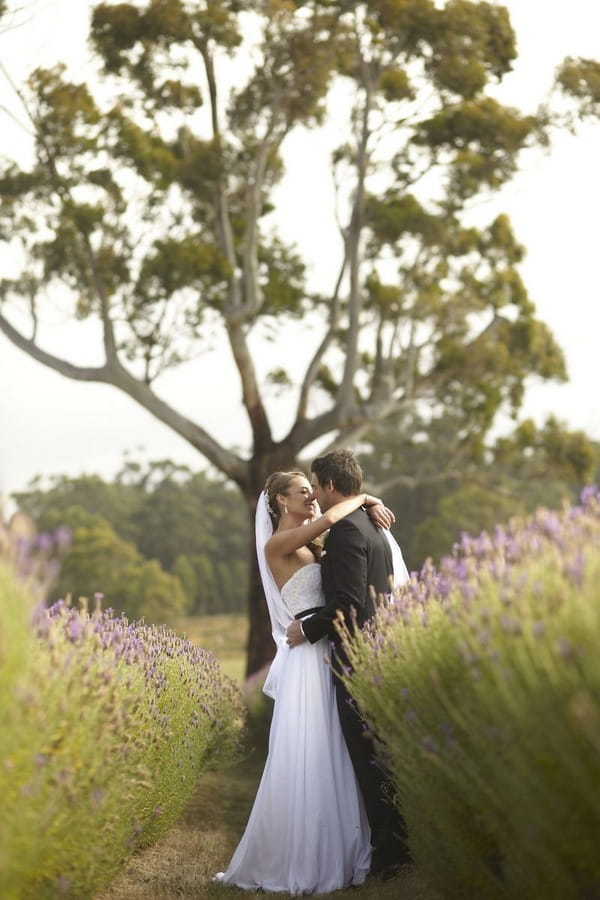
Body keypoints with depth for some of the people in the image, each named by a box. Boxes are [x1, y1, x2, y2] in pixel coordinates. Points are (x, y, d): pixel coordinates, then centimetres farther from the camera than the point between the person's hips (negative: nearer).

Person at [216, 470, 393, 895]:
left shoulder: (311, 544, 16)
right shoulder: (277, 543, -10)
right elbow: (330, 518, -22)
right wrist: (362, 498, -7)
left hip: (328, 653, 9)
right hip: (307, 656, -9)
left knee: (331, 756, 11)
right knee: (303, 758, -4)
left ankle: (334, 851, 20)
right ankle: (294, 860, 5)